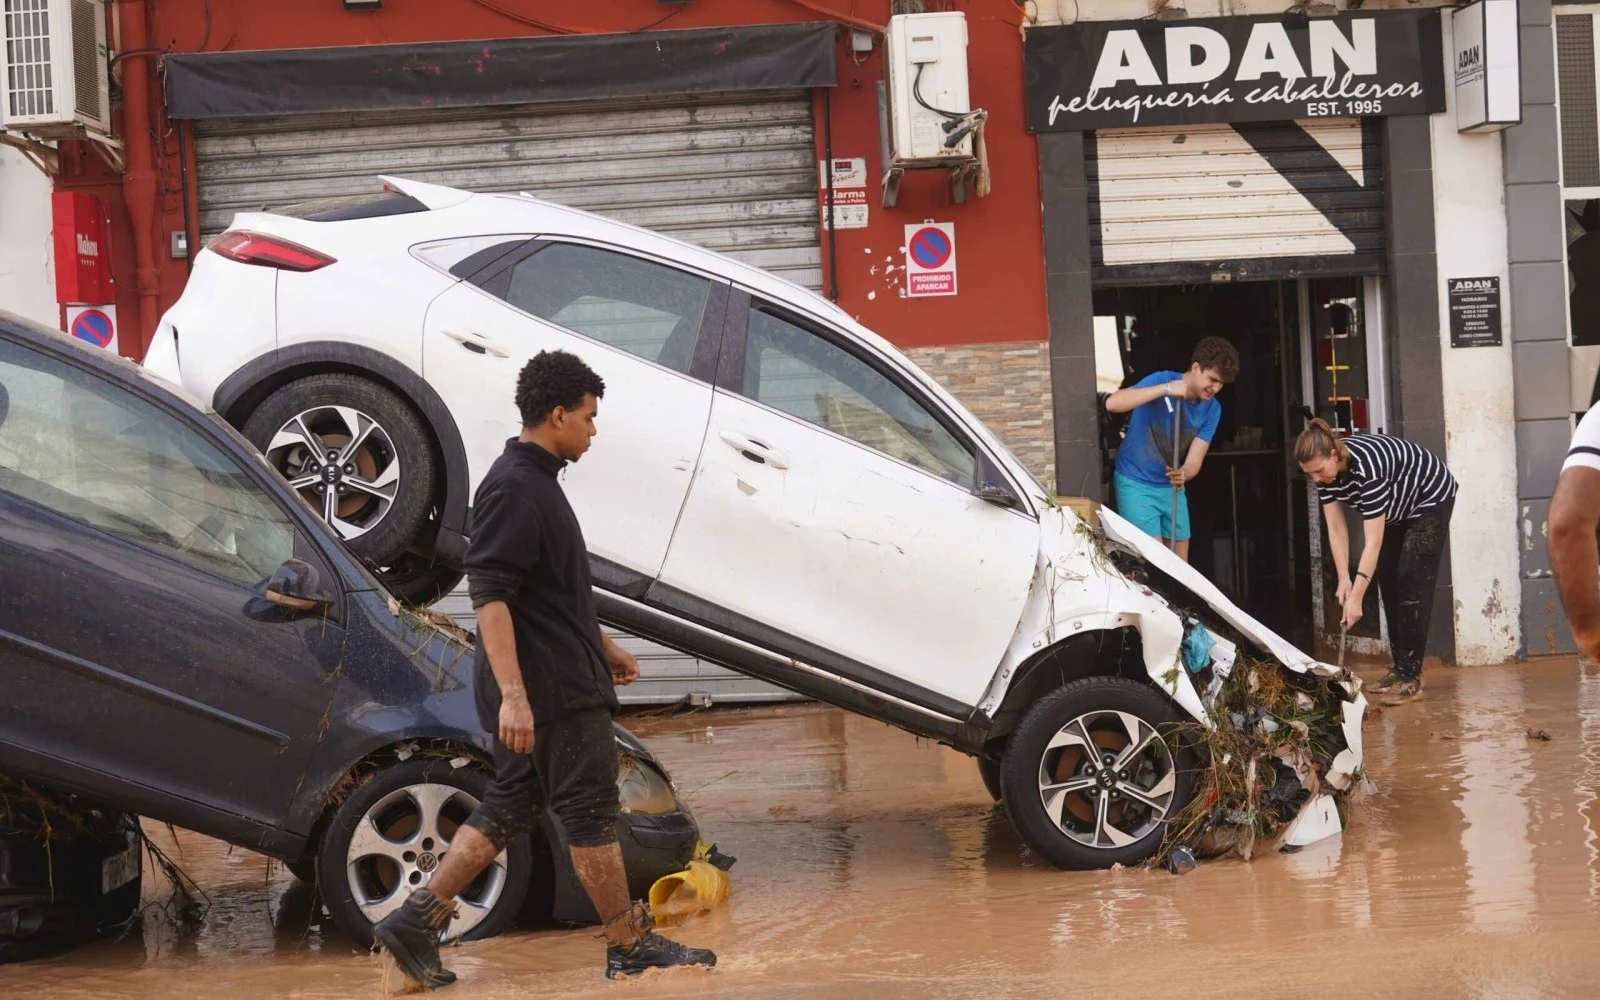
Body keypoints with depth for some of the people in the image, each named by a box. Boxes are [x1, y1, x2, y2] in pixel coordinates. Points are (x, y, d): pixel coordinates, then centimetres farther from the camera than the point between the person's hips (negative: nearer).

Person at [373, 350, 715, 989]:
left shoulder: (536, 481, 17)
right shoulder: (514, 487, -16)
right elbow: (488, 594, -24)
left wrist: (604, 648, 31)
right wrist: (512, 693, -29)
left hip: (561, 678, 10)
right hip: (548, 688, -10)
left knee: (509, 806, 11)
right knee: (590, 809, -1)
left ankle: (416, 921, 9)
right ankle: (631, 947, 9)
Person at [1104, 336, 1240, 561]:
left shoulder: (1212, 409, -4)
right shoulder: (1161, 380, -19)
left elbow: (1194, 461, -10)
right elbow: (1112, 403, -35)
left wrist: (1182, 474, -34)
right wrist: (1165, 389, -40)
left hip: (1171, 487, 6)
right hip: (1136, 484, -6)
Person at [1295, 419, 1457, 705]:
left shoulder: (1366, 467, -40)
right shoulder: (1325, 470, -18)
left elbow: (1373, 542, -39)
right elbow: (1336, 528, -12)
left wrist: (1356, 597, -39)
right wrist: (1344, 580, -19)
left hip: (1430, 499, -8)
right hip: (1397, 507, 8)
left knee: (1412, 585, -14)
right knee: (1388, 584, 6)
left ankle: (1410, 678, -14)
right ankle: (1399, 668, 14)